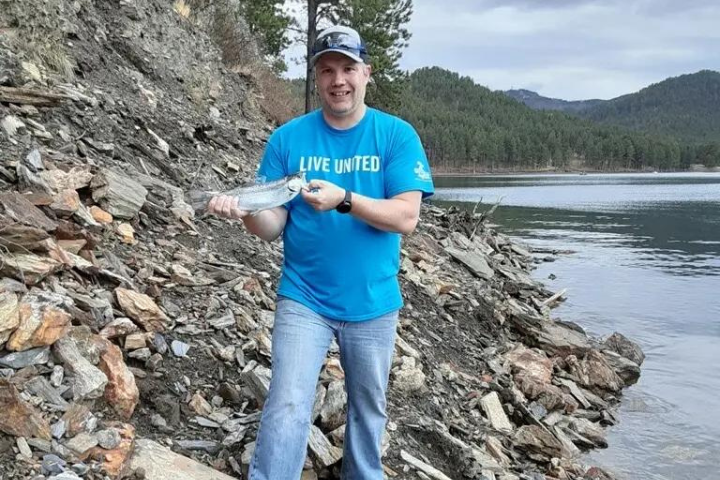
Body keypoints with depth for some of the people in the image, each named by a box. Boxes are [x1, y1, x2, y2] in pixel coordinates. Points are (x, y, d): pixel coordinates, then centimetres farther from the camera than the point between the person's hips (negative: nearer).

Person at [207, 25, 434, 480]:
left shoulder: (397, 135, -7)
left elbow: (406, 217, -16)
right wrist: (248, 211, -28)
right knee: (287, 408, -8)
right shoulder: (288, 138, -5)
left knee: (369, 409, 17)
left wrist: (343, 199, -30)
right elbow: (273, 227, -5)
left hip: (372, 302, 1)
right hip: (303, 298, -1)